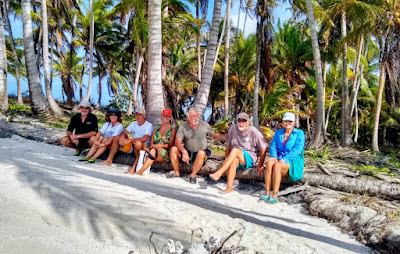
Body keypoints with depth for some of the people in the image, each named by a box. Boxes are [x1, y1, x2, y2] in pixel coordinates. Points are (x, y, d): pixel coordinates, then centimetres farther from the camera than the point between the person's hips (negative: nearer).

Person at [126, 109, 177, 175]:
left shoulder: (173, 128, 4)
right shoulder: (156, 128, 19)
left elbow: (170, 145, -2)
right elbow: (151, 143, 13)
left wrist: (158, 145, -12)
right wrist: (152, 145, -10)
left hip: (166, 153, -5)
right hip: (154, 150, 5)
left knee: (154, 150, -36)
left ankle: (140, 172, -41)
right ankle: (133, 169, -35)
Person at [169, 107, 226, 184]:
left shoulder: (204, 125, -4)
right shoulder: (183, 126, -5)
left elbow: (213, 135, 5)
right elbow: (177, 142, -13)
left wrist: (223, 137, -15)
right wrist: (184, 152, -31)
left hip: (200, 154, -2)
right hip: (187, 152, 2)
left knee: (201, 153, -36)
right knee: (173, 149, -19)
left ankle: (193, 175, -17)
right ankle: (177, 172, -1)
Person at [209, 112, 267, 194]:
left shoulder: (254, 131, -7)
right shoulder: (233, 129, 4)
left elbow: (263, 148, -4)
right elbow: (228, 146, 10)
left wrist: (260, 165, -3)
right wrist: (226, 161, 5)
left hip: (249, 159, -3)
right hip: (235, 156, 3)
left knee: (235, 150, -32)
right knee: (234, 160, -34)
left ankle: (219, 173, -36)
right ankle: (229, 187, -34)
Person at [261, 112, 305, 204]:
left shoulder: (299, 133, 2)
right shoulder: (278, 132, 15)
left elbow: (297, 150, -10)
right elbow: (273, 146, 7)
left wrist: (284, 159, -22)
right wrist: (274, 156, -14)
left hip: (293, 161, -4)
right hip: (279, 158, 4)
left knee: (277, 165, -36)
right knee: (269, 163, -32)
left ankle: (275, 195, -34)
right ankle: (267, 193, -35)